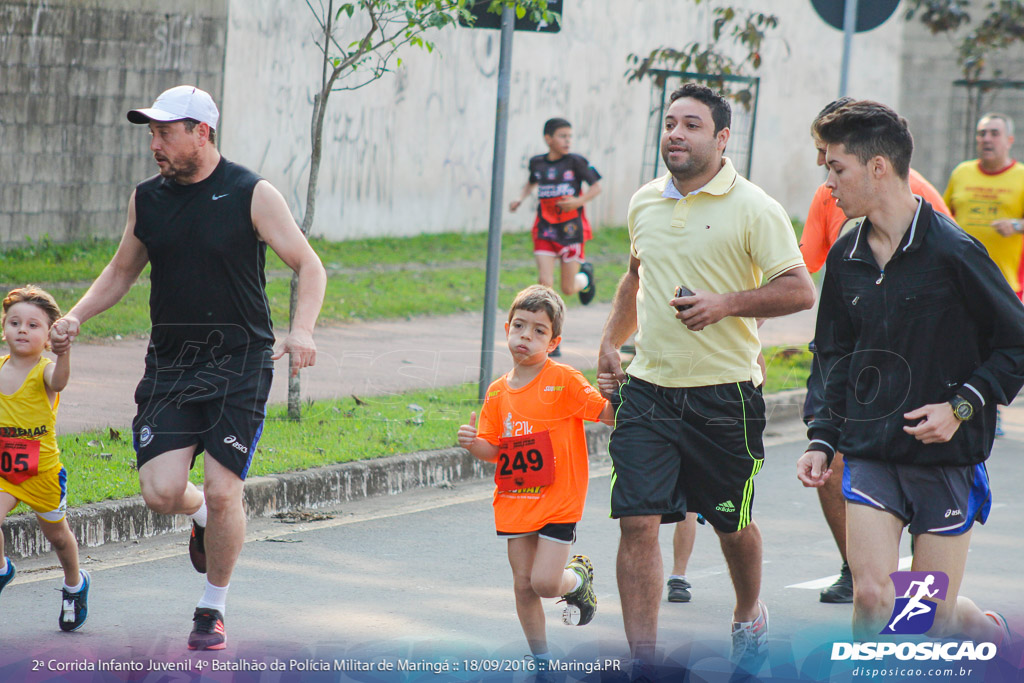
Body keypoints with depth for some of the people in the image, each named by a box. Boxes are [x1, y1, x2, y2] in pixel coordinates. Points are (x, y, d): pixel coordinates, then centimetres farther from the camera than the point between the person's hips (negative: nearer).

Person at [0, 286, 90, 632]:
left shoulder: (45, 371, -18)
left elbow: (59, 382, -45)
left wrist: (63, 352, -63)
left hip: (42, 471, -3)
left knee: (56, 534, 17)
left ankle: (75, 583, 46)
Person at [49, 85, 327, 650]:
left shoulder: (252, 195, -6)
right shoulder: (147, 199, 7)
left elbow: (309, 266, -4)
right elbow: (121, 271, 22)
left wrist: (302, 329, -21)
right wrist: (75, 317, 6)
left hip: (239, 365, -4)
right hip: (170, 364, 4)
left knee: (222, 492, -10)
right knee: (161, 492, -11)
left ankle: (213, 609, 11)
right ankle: (202, 517, 27)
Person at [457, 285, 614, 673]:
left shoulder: (564, 381, -9)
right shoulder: (499, 392, 5)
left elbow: (607, 414, -12)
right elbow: (495, 450, 10)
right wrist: (474, 444, -11)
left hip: (558, 500, -5)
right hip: (515, 502, 5)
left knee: (544, 582, -13)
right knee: (523, 586, 6)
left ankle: (579, 577, 22)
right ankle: (542, 659, 21)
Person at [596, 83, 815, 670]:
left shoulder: (752, 208, -9)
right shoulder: (645, 203, 9)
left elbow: (800, 291, -13)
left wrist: (727, 303, -24)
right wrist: (612, 341, 17)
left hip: (725, 395, -4)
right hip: (647, 390, 4)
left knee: (732, 524, 13)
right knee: (638, 522, -8)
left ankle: (750, 613, 43)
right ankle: (644, 660, -6)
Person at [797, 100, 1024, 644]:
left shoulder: (952, 251, -13)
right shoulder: (846, 257, 6)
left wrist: (962, 406, -16)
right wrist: (822, 439, 7)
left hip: (947, 457, -4)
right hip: (871, 455, 4)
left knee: (933, 616, 3)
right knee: (873, 599, -9)